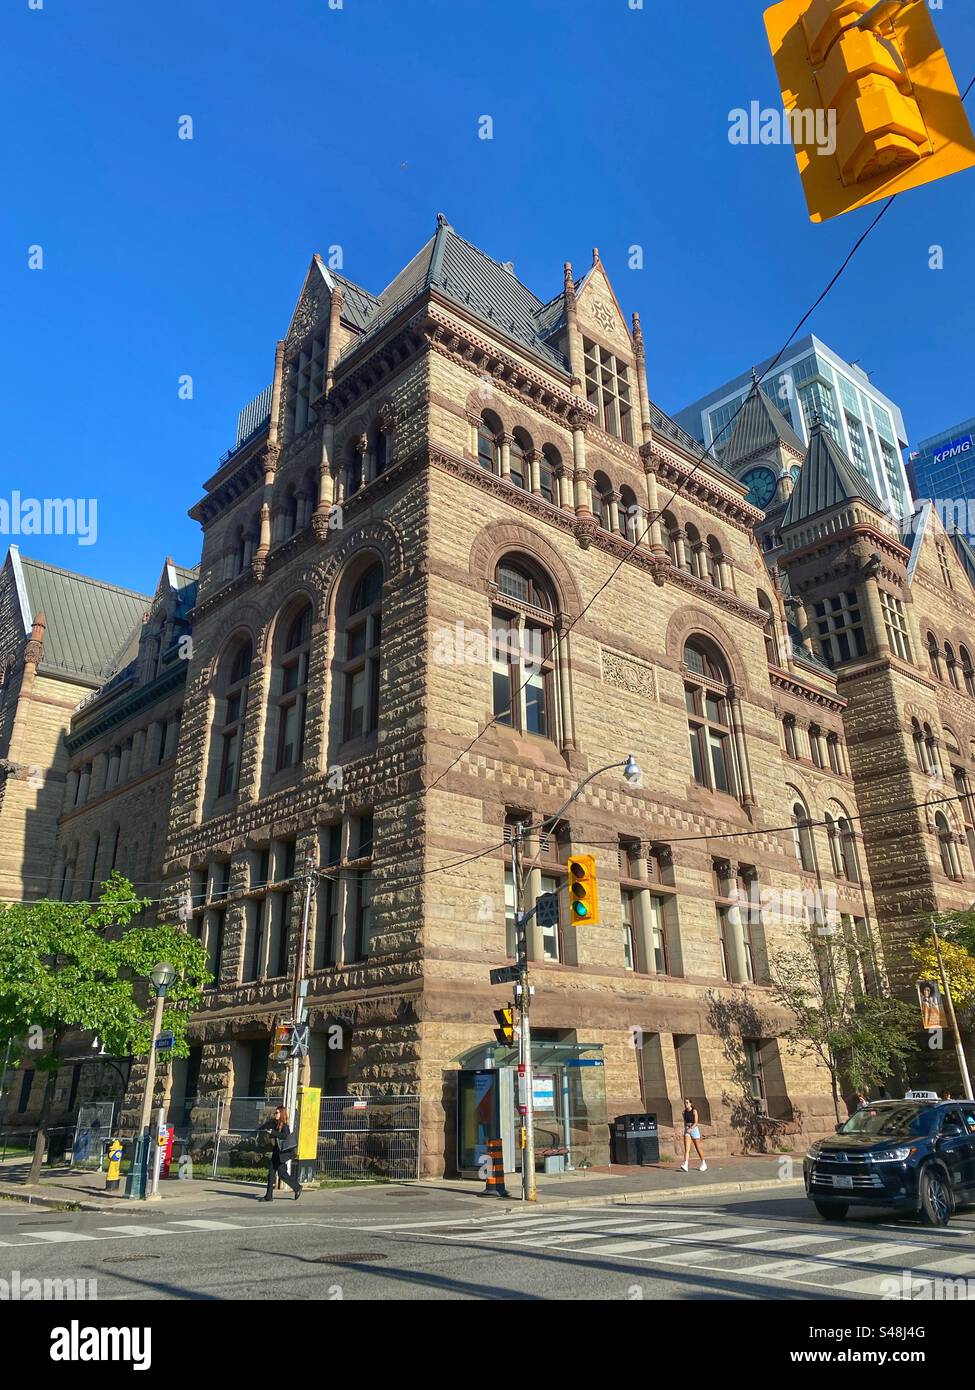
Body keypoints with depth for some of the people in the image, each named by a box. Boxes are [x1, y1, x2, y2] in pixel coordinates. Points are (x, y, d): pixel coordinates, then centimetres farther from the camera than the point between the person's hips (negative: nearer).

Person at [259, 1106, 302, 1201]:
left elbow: (284, 1136, -28)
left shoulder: (285, 1125, -14)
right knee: (271, 1173, 3)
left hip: (284, 1152, -8)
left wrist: (272, 1132, -27)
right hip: (276, 1151, 8)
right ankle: (269, 1196, 8)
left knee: (282, 1174, -5)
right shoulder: (275, 1123, 9)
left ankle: (297, 1188, 14)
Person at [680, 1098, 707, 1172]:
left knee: (698, 1149, 9)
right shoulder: (684, 1112, 8)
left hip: (694, 1129, -4)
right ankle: (685, 1166, -22)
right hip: (687, 1131, 4)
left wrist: (690, 1129, -26)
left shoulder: (694, 1111, -9)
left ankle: (704, 1164, 28)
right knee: (686, 1149, -11)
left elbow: (696, 1122, -15)